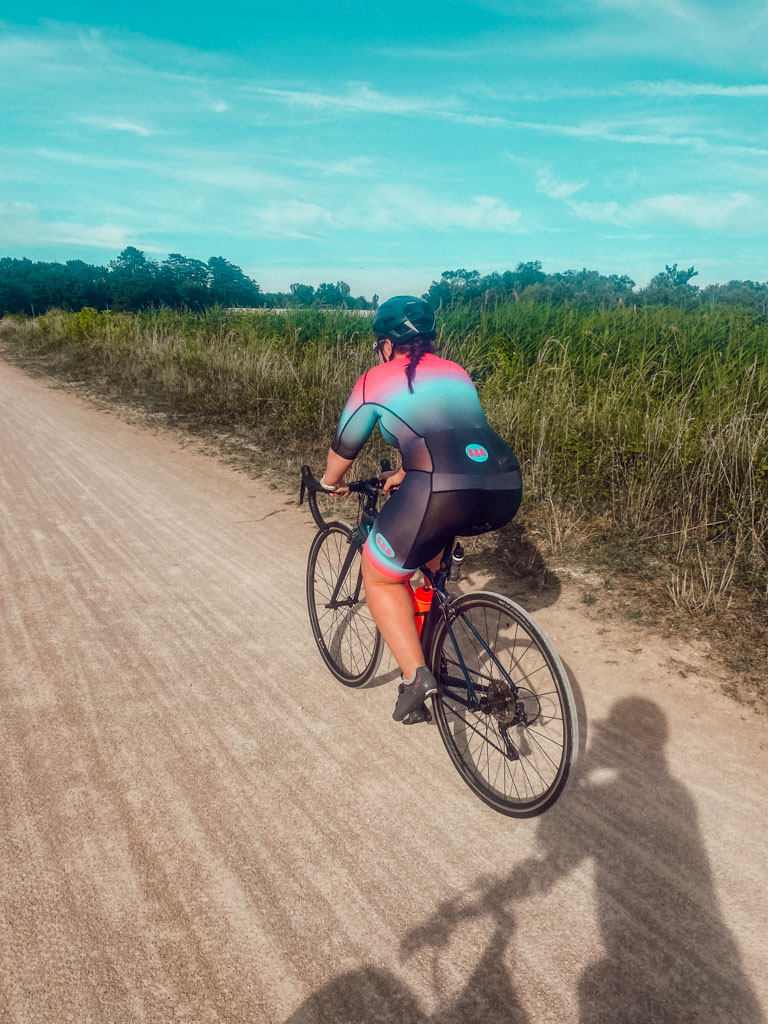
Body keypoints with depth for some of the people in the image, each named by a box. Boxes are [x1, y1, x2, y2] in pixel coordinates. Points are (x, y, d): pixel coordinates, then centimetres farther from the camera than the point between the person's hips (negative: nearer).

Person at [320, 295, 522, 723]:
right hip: (506, 494, 6)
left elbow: (344, 449, 23)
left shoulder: (376, 380, 12)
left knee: (380, 575, 17)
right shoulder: (457, 373, 26)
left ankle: (416, 676, 2)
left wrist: (330, 482, 44)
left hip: (443, 494, -6)